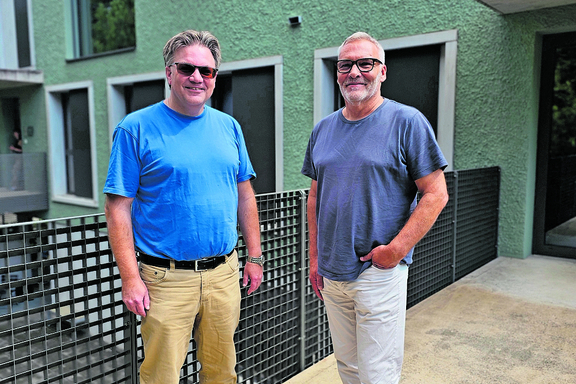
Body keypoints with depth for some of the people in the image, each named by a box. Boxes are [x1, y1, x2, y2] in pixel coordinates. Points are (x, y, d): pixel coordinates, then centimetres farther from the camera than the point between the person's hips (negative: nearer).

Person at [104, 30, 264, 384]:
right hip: (166, 278, -4)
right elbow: (118, 207, -8)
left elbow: (245, 195, 12)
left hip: (224, 273, 4)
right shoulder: (137, 128, -6)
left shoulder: (229, 126, 8)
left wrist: (255, 257, 10)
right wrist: (131, 277, -12)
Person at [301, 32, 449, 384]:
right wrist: (314, 257, 11)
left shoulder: (407, 122, -8)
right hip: (331, 273, 5)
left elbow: (436, 194, -10)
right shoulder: (323, 129, 9)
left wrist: (395, 250, -16)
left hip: (380, 273, -5)